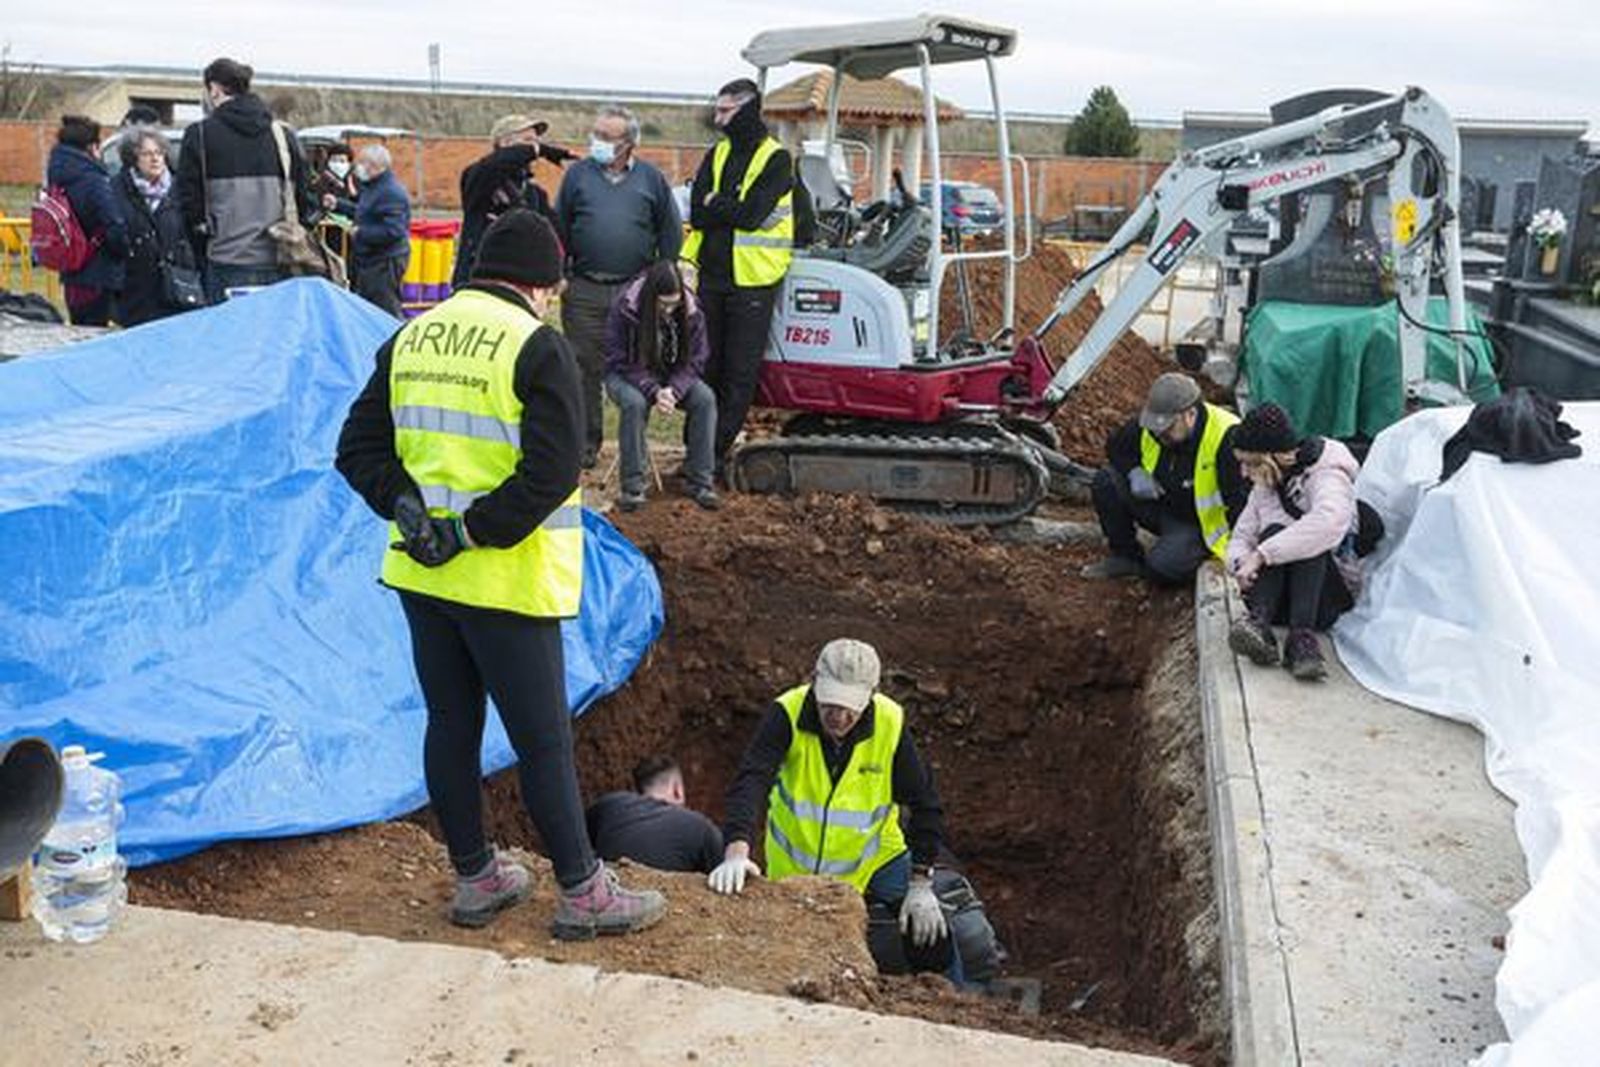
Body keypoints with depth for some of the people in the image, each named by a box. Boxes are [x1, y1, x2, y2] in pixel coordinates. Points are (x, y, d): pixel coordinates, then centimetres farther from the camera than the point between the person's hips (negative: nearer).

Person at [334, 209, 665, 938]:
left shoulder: (410, 338, 8)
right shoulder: (537, 346, -13)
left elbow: (359, 449, 6)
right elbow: (553, 471, -23)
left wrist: (411, 511, -6)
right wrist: (475, 531, -17)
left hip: (421, 575, 7)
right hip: (506, 580, -6)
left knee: (450, 727, 15)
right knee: (543, 740, 4)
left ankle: (475, 880, 28)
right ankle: (582, 894, 16)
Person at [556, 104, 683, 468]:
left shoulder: (651, 178, 7)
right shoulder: (578, 174, 8)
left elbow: (670, 232, 10)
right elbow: (560, 228, 11)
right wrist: (559, 274, 5)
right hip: (584, 290, 0)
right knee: (586, 368, 1)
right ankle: (586, 442, 11)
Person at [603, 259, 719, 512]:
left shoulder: (691, 311, -12)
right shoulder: (625, 309, -20)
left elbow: (694, 361, -8)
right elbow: (620, 362, -17)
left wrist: (673, 390, -27)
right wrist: (653, 391, -31)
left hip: (673, 377, 3)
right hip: (627, 377, -3)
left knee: (705, 398, -25)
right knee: (634, 403, -37)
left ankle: (699, 482, -16)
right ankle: (633, 486, -25)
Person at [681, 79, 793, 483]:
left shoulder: (776, 159, -5)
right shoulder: (717, 154, 12)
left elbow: (752, 214, -18)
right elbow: (697, 213, 1)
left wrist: (715, 203, -5)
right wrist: (731, 209, -11)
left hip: (752, 281, -5)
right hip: (712, 275, 5)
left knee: (740, 373, 1)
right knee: (705, 366, 9)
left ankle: (718, 450, 8)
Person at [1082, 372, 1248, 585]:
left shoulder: (1225, 439, -30)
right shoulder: (1149, 425, -11)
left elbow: (1240, 501, -28)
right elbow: (1115, 445, 8)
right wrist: (1134, 472, -13)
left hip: (1203, 522, -6)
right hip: (1162, 509, 7)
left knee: (1162, 568, -30)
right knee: (1106, 482, -12)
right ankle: (1126, 557, 4)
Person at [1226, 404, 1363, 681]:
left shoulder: (1327, 475, -10)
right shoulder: (1264, 487, 12)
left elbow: (1329, 522, -32)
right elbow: (1241, 536, 10)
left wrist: (1261, 554, -36)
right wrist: (1241, 561, -16)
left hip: (1329, 597, -4)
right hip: (1279, 598, 4)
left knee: (1309, 543, -31)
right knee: (1273, 533, -24)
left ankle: (1302, 636, -46)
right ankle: (1258, 622, -46)